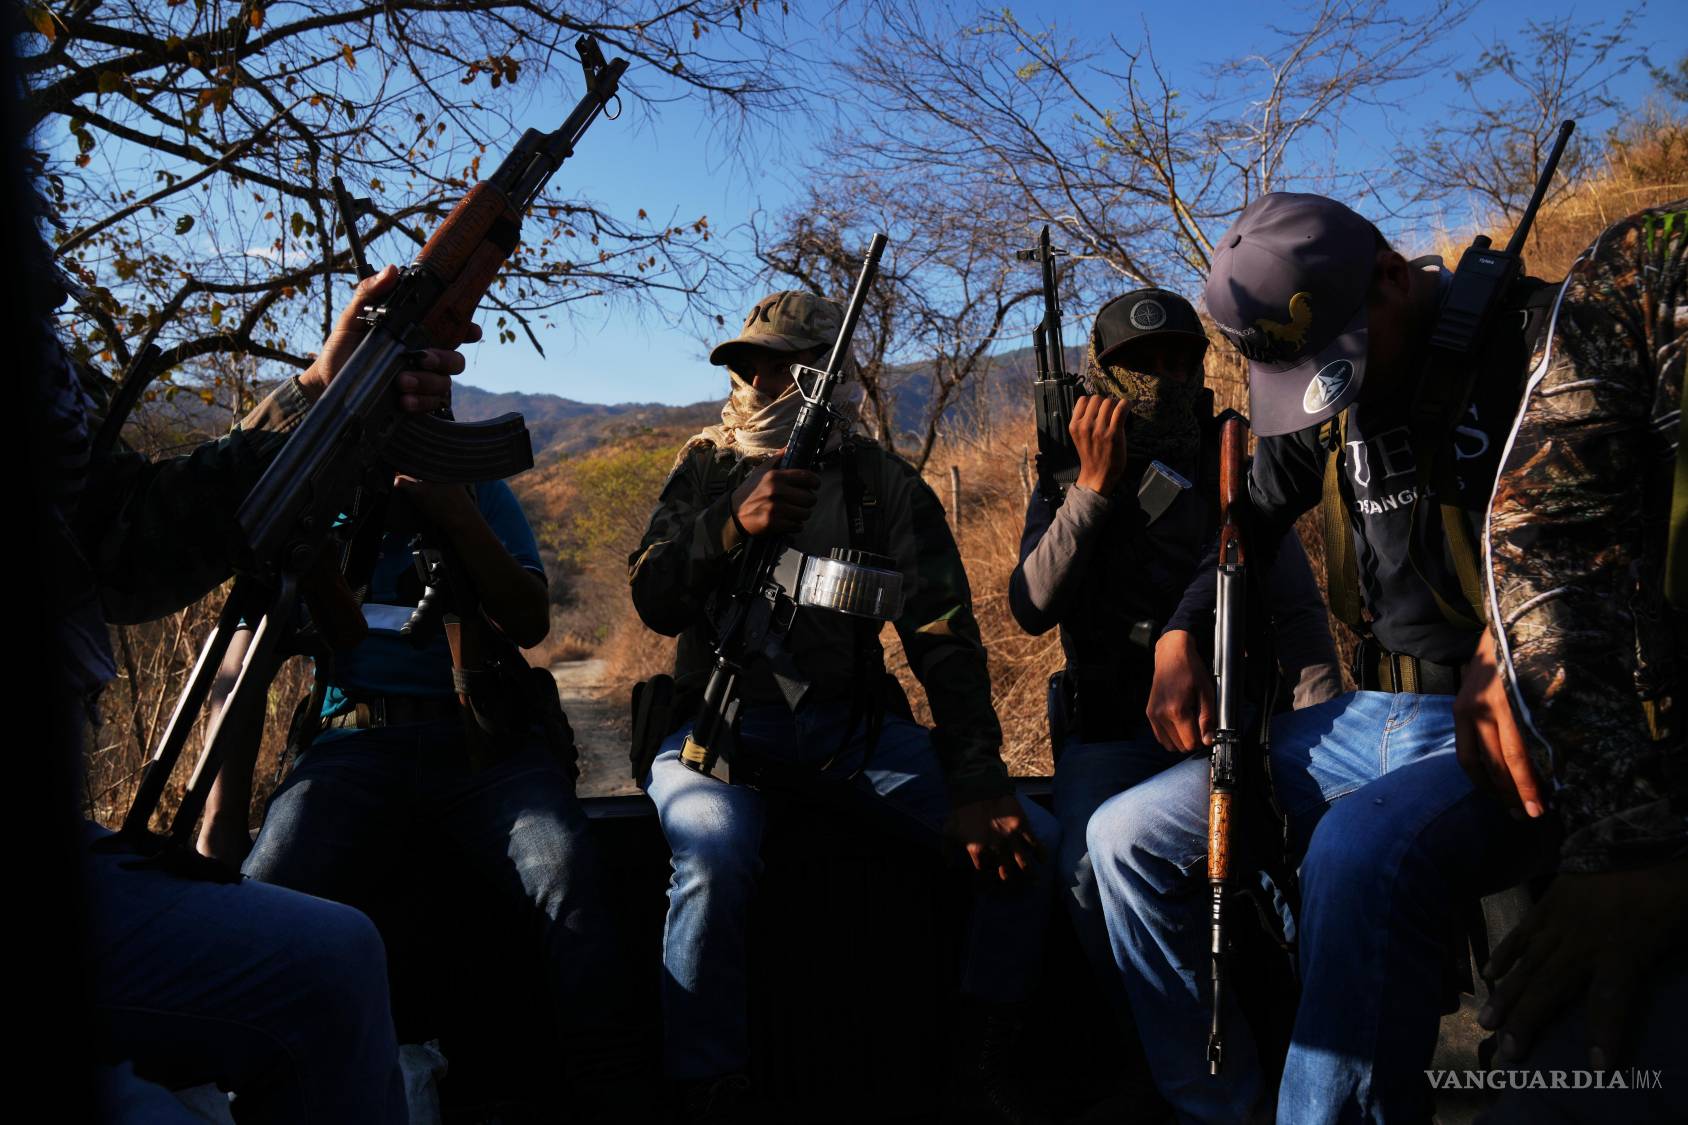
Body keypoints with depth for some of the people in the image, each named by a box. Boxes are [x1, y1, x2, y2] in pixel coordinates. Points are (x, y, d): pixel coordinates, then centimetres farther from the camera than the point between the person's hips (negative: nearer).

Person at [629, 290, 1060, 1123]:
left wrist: (975, 782, -20)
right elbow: (653, 602, -3)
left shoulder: (882, 484, 5)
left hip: (852, 724, 1)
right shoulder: (706, 468, 9)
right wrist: (732, 527, -23)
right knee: (716, 850, -34)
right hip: (722, 721, -1)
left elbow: (945, 637, -6)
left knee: (1023, 841, -16)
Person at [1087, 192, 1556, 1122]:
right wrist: (1183, 636, 9)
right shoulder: (1321, 397, 9)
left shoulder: (1534, 339, -10)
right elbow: (1251, 516, 23)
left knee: (1360, 853, -39)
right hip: (1378, 718, 7)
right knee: (1127, 836, 2)